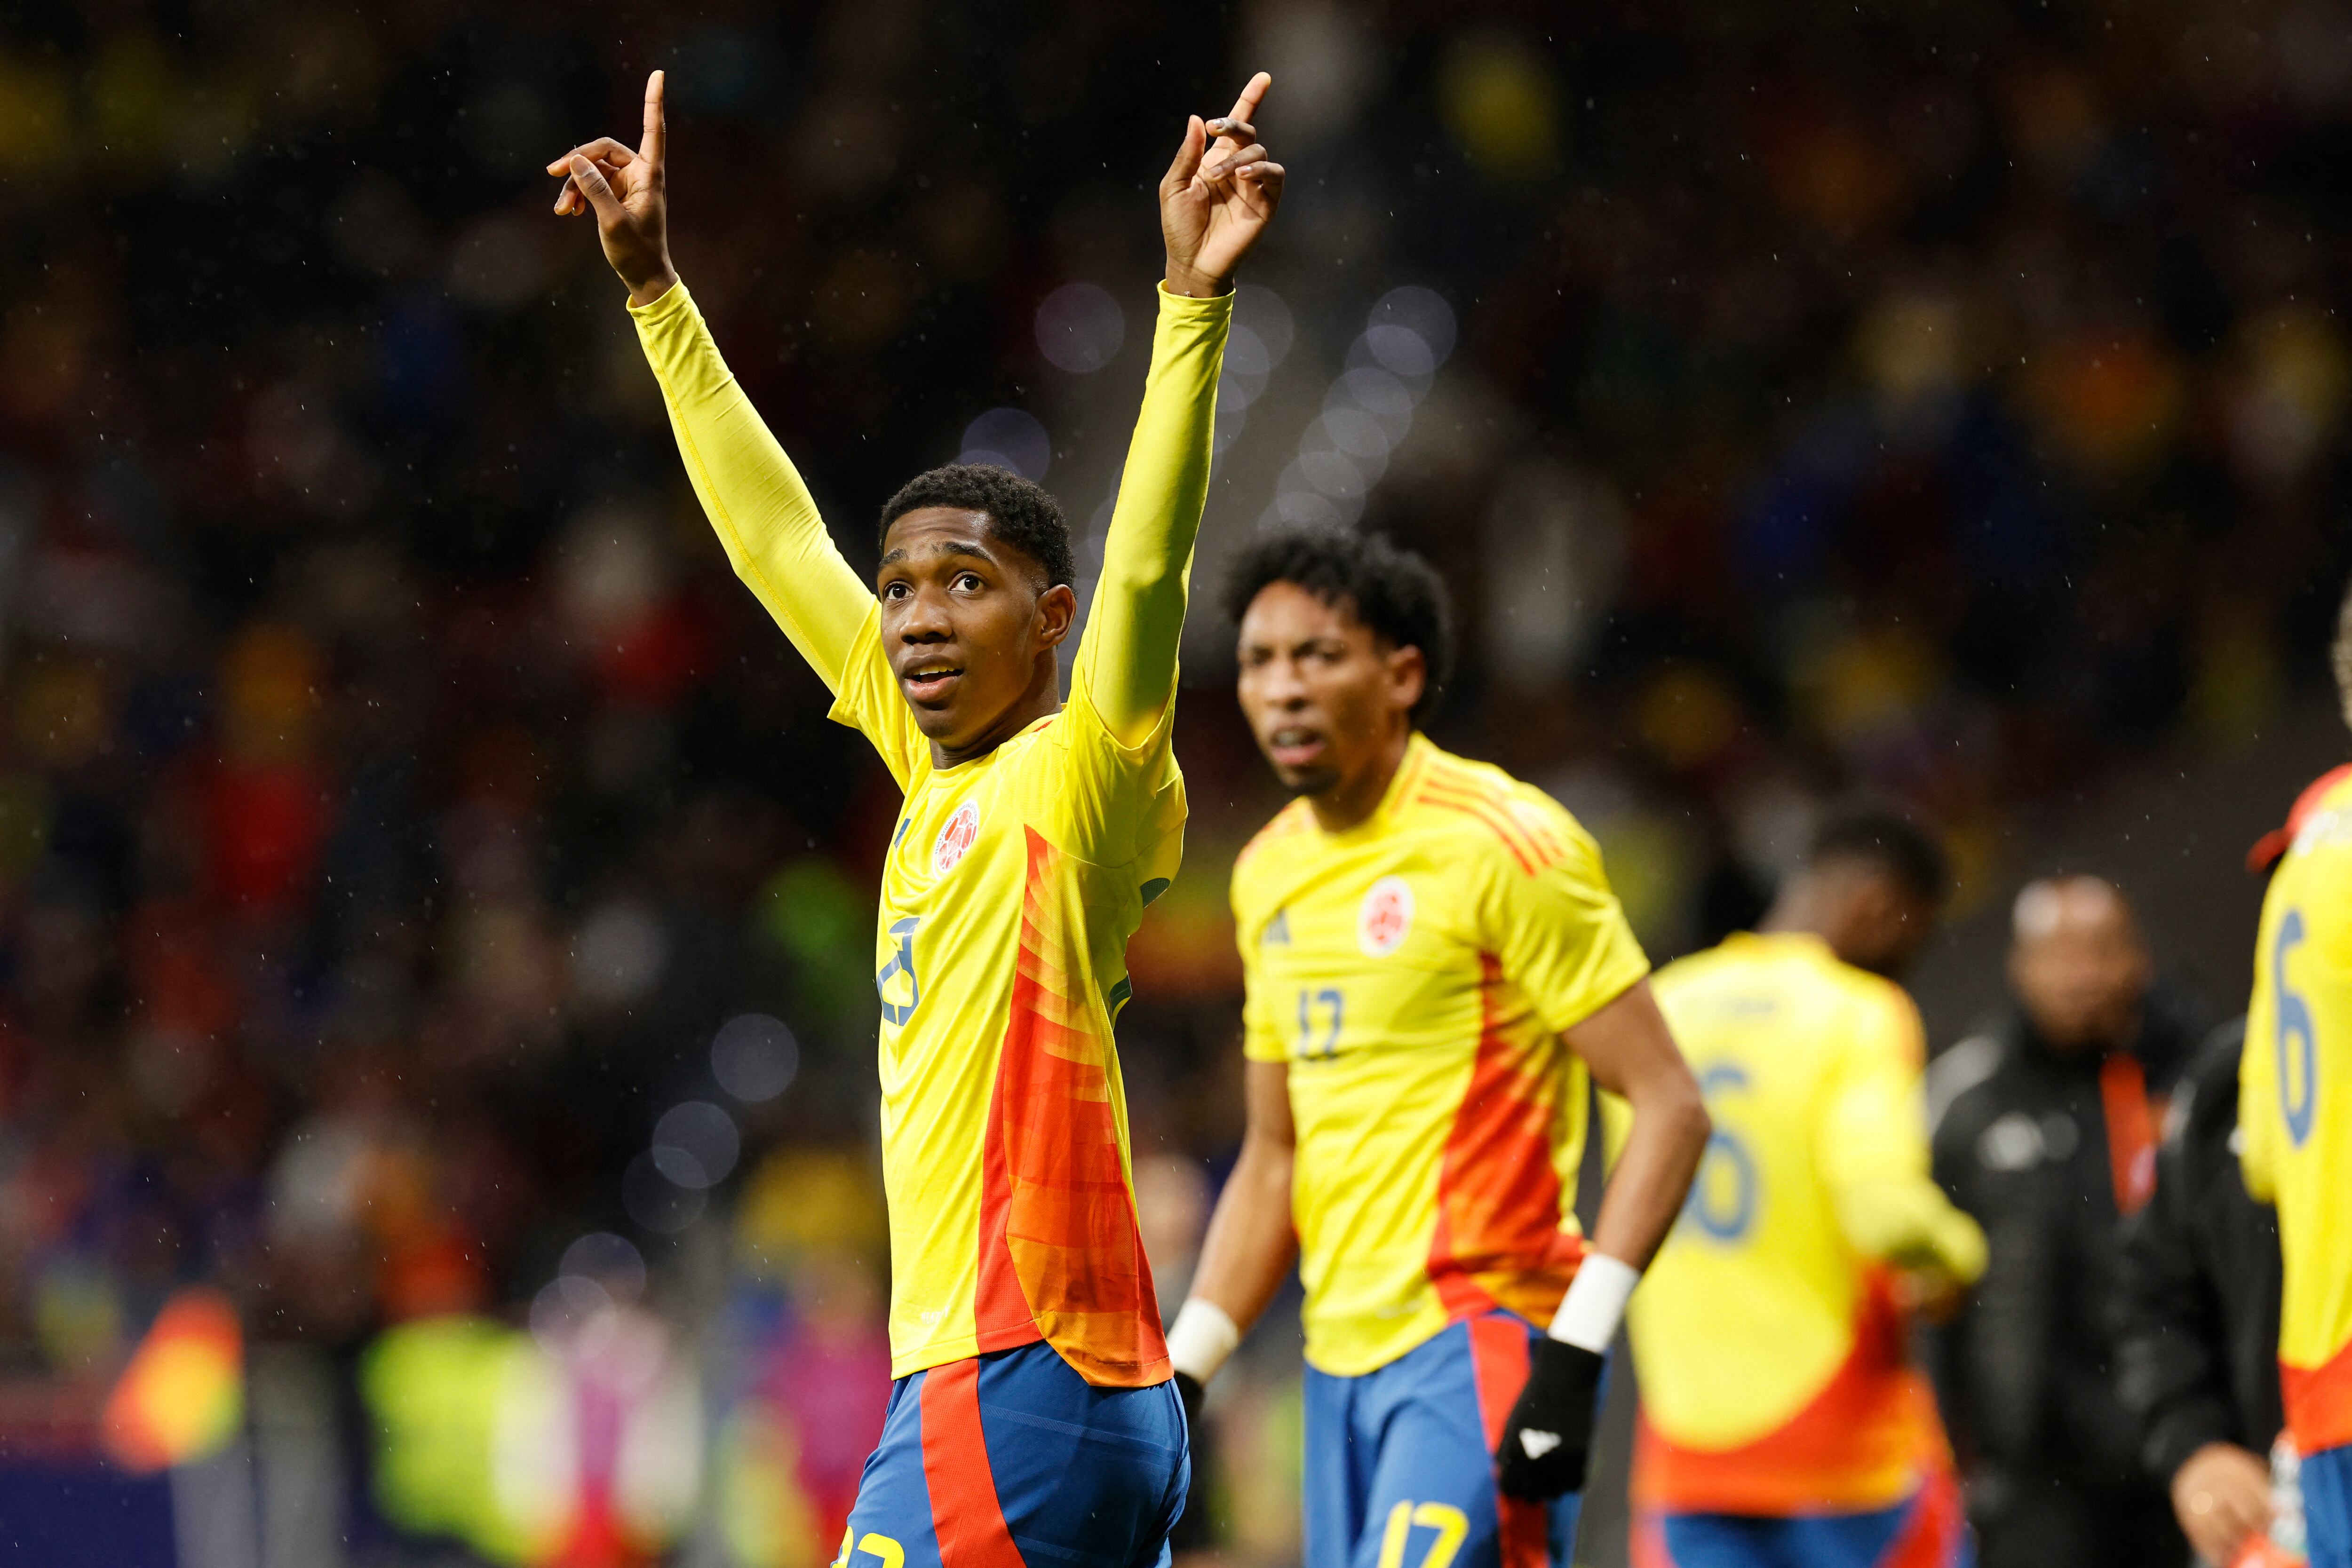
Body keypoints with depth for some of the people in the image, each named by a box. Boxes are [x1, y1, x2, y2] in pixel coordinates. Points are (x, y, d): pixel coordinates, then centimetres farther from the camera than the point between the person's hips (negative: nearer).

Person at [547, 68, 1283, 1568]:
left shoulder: (1083, 778, -6)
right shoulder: (939, 772, 14)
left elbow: (1146, 565, -22)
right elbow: (777, 540, 22)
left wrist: (1195, 301, -32)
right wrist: (656, 288, 27)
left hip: (1015, 1384, -8)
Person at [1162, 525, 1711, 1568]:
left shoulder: (1502, 846, -10)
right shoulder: (1270, 873, 14)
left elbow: (1669, 1108, -12)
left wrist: (1576, 1351, -20)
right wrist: (1179, 1373, 14)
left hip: (1481, 1349, -8)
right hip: (1343, 1357, 8)